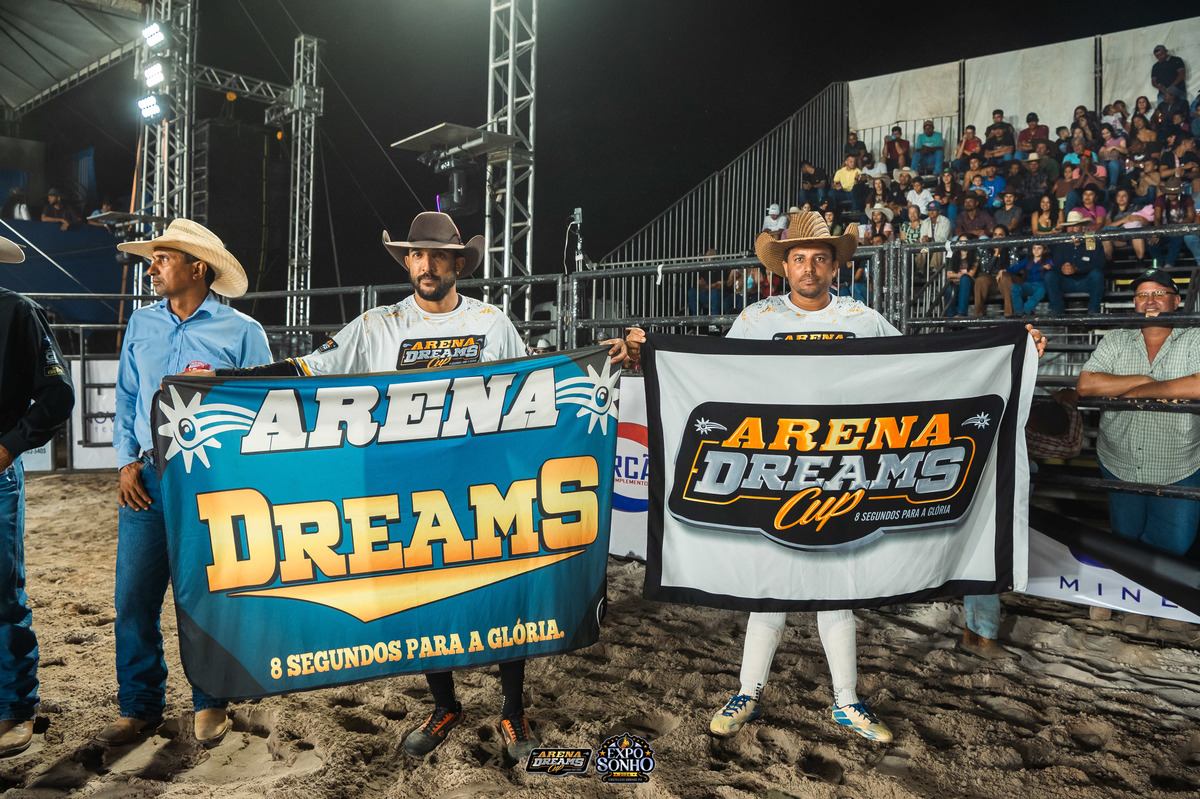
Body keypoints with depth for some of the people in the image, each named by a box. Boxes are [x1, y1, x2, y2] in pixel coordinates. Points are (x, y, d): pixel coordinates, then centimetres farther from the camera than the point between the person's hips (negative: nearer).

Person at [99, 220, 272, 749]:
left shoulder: (242, 332, 0)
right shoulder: (142, 324, 13)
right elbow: (126, 401, 15)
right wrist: (128, 463, 4)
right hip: (148, 480, 4)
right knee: (133, 596, 4)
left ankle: (210, 703, 21)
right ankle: (139, 707, 21)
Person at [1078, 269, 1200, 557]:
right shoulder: (1115, 341, 5)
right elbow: (1085, 385, -8)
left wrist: (1137, 392, -15)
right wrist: (1144, 379, -14)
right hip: (1118, 467, 3)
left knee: (1174, 547, 0)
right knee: (1125, 539, 16)